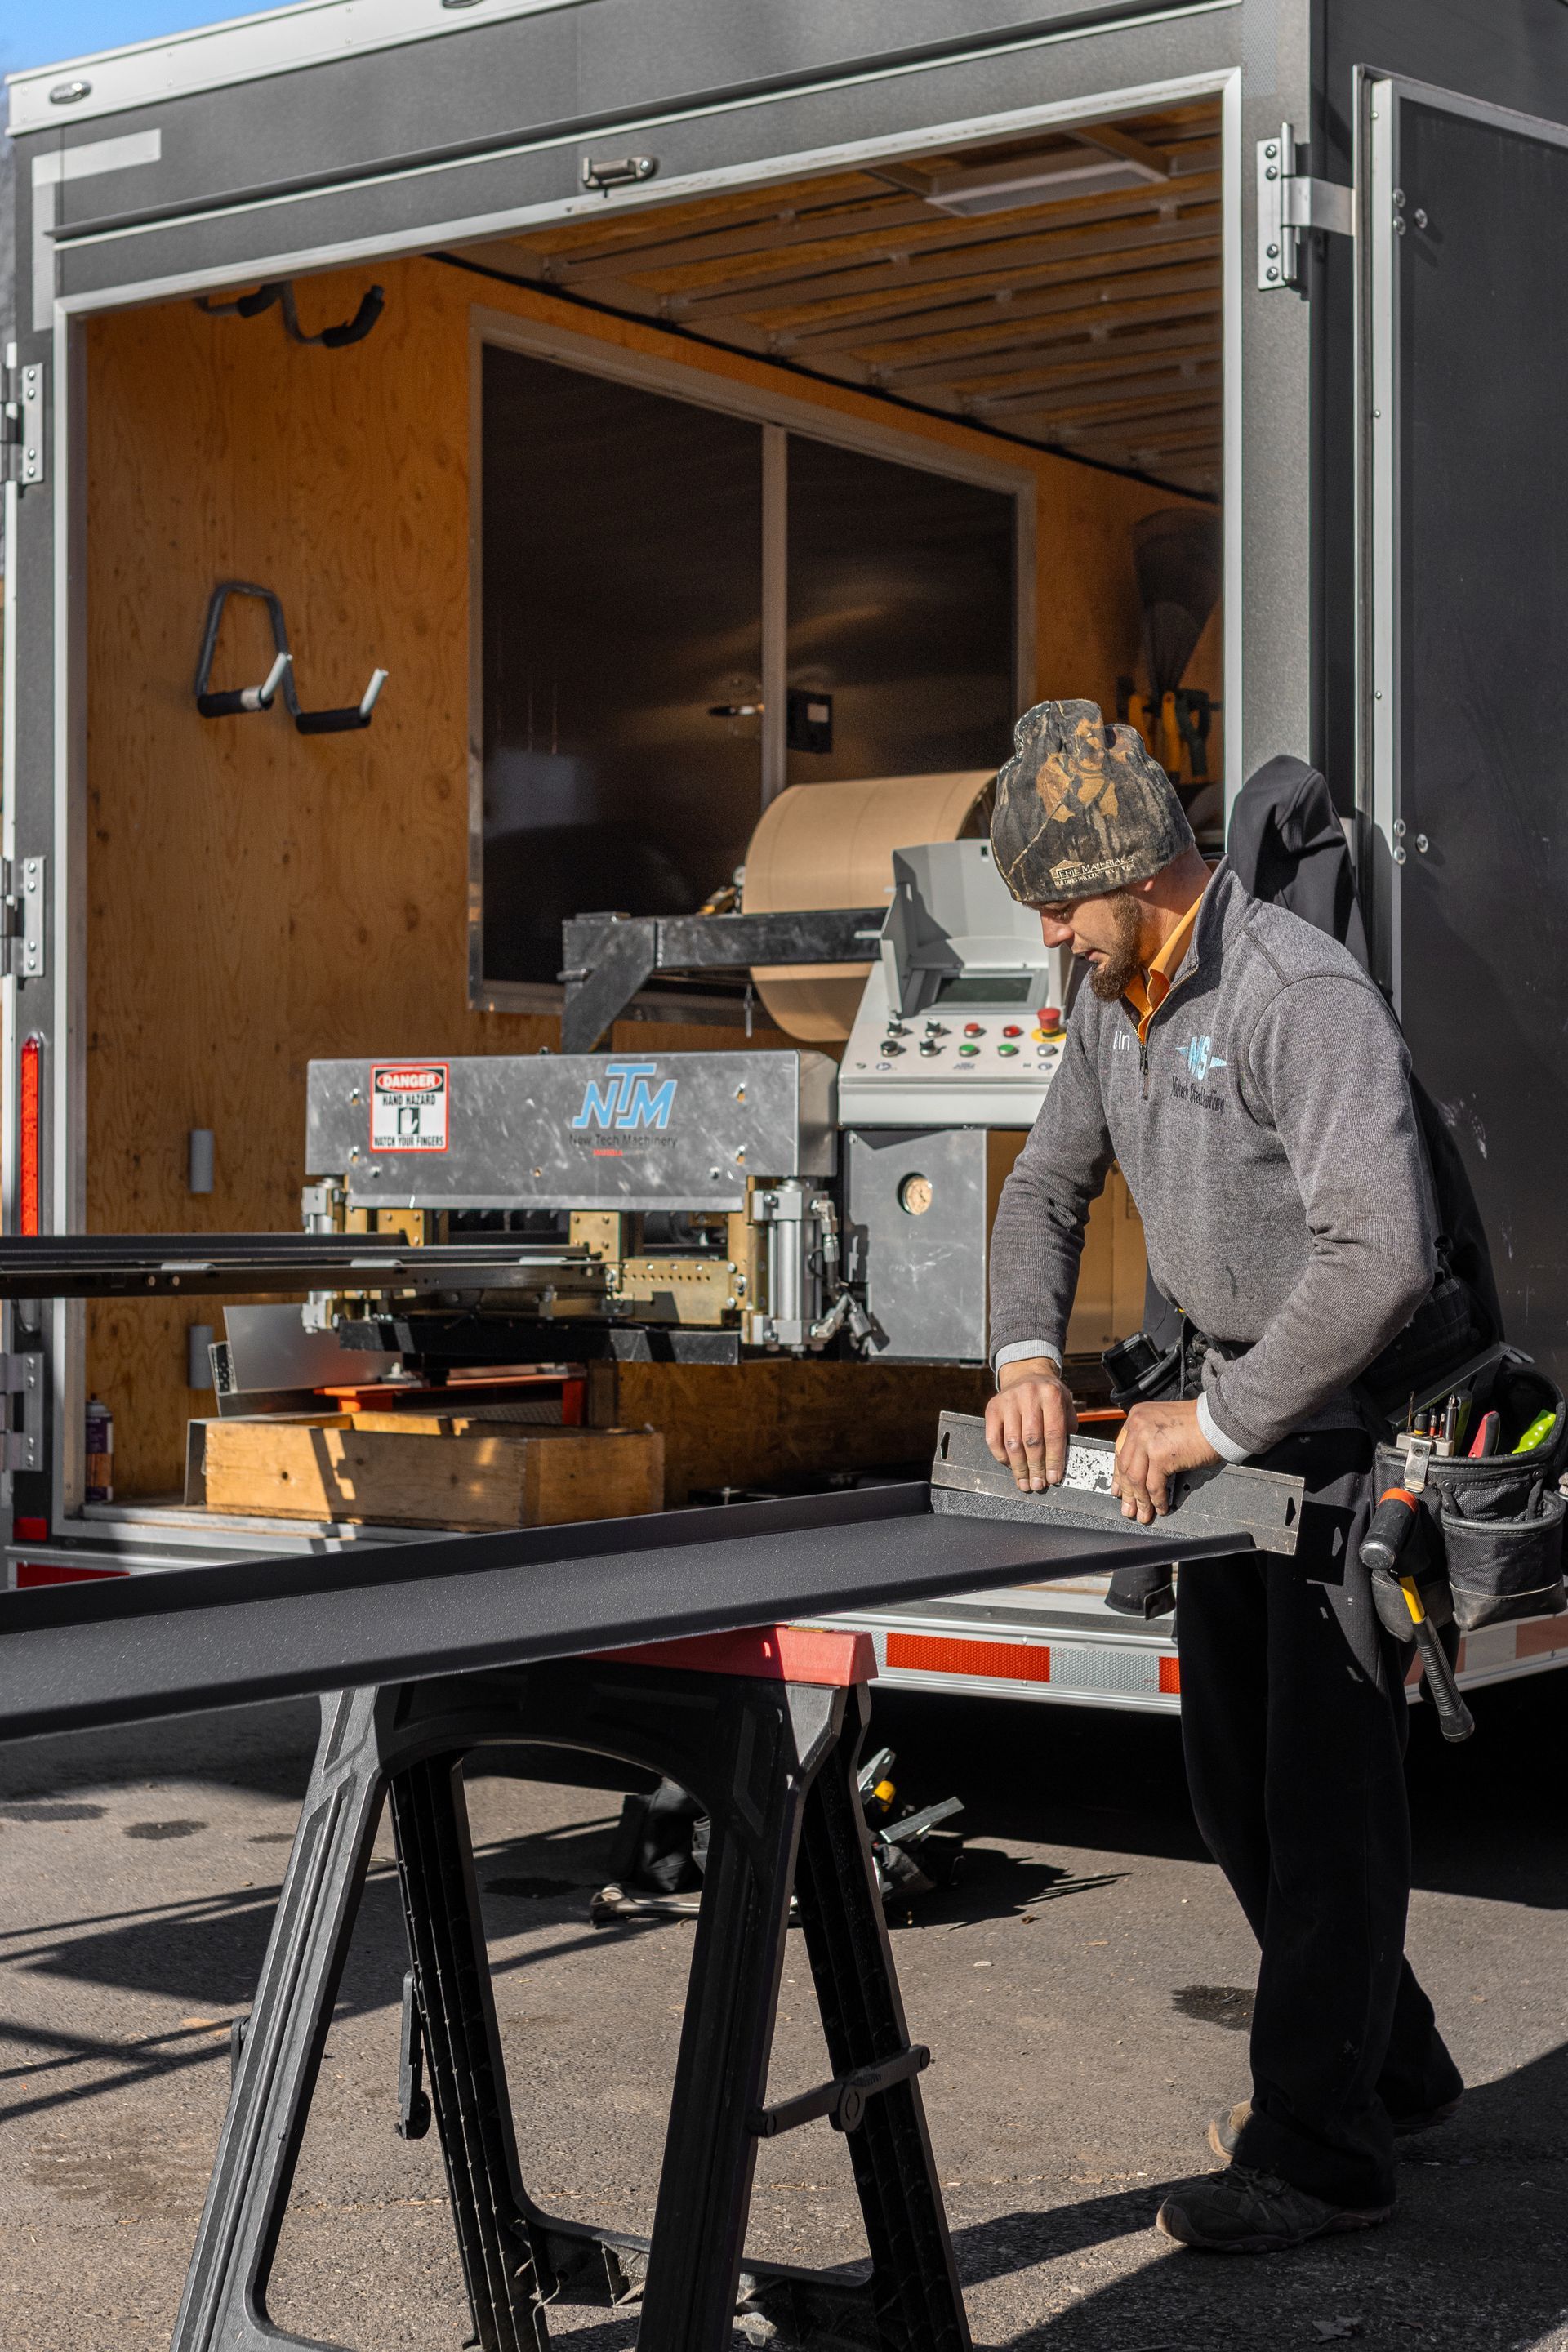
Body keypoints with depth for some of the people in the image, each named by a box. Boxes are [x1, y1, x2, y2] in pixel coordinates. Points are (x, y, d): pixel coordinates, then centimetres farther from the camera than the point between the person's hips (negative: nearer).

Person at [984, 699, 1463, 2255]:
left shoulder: (1302, 995, -24)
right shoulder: (1113, 1002, 6)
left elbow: (1382, 1254, -32)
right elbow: (1046, 1187, 18)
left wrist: (1218, 1419, -26)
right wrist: (1027, 1354, -1)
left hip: (1352, 1423, -9)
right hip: (1240, 1410, 9)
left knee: (1326, 1787, -5)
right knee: (1234, 1775, 14)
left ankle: (1319, 2149, 5)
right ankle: (1391, 2069, 30)